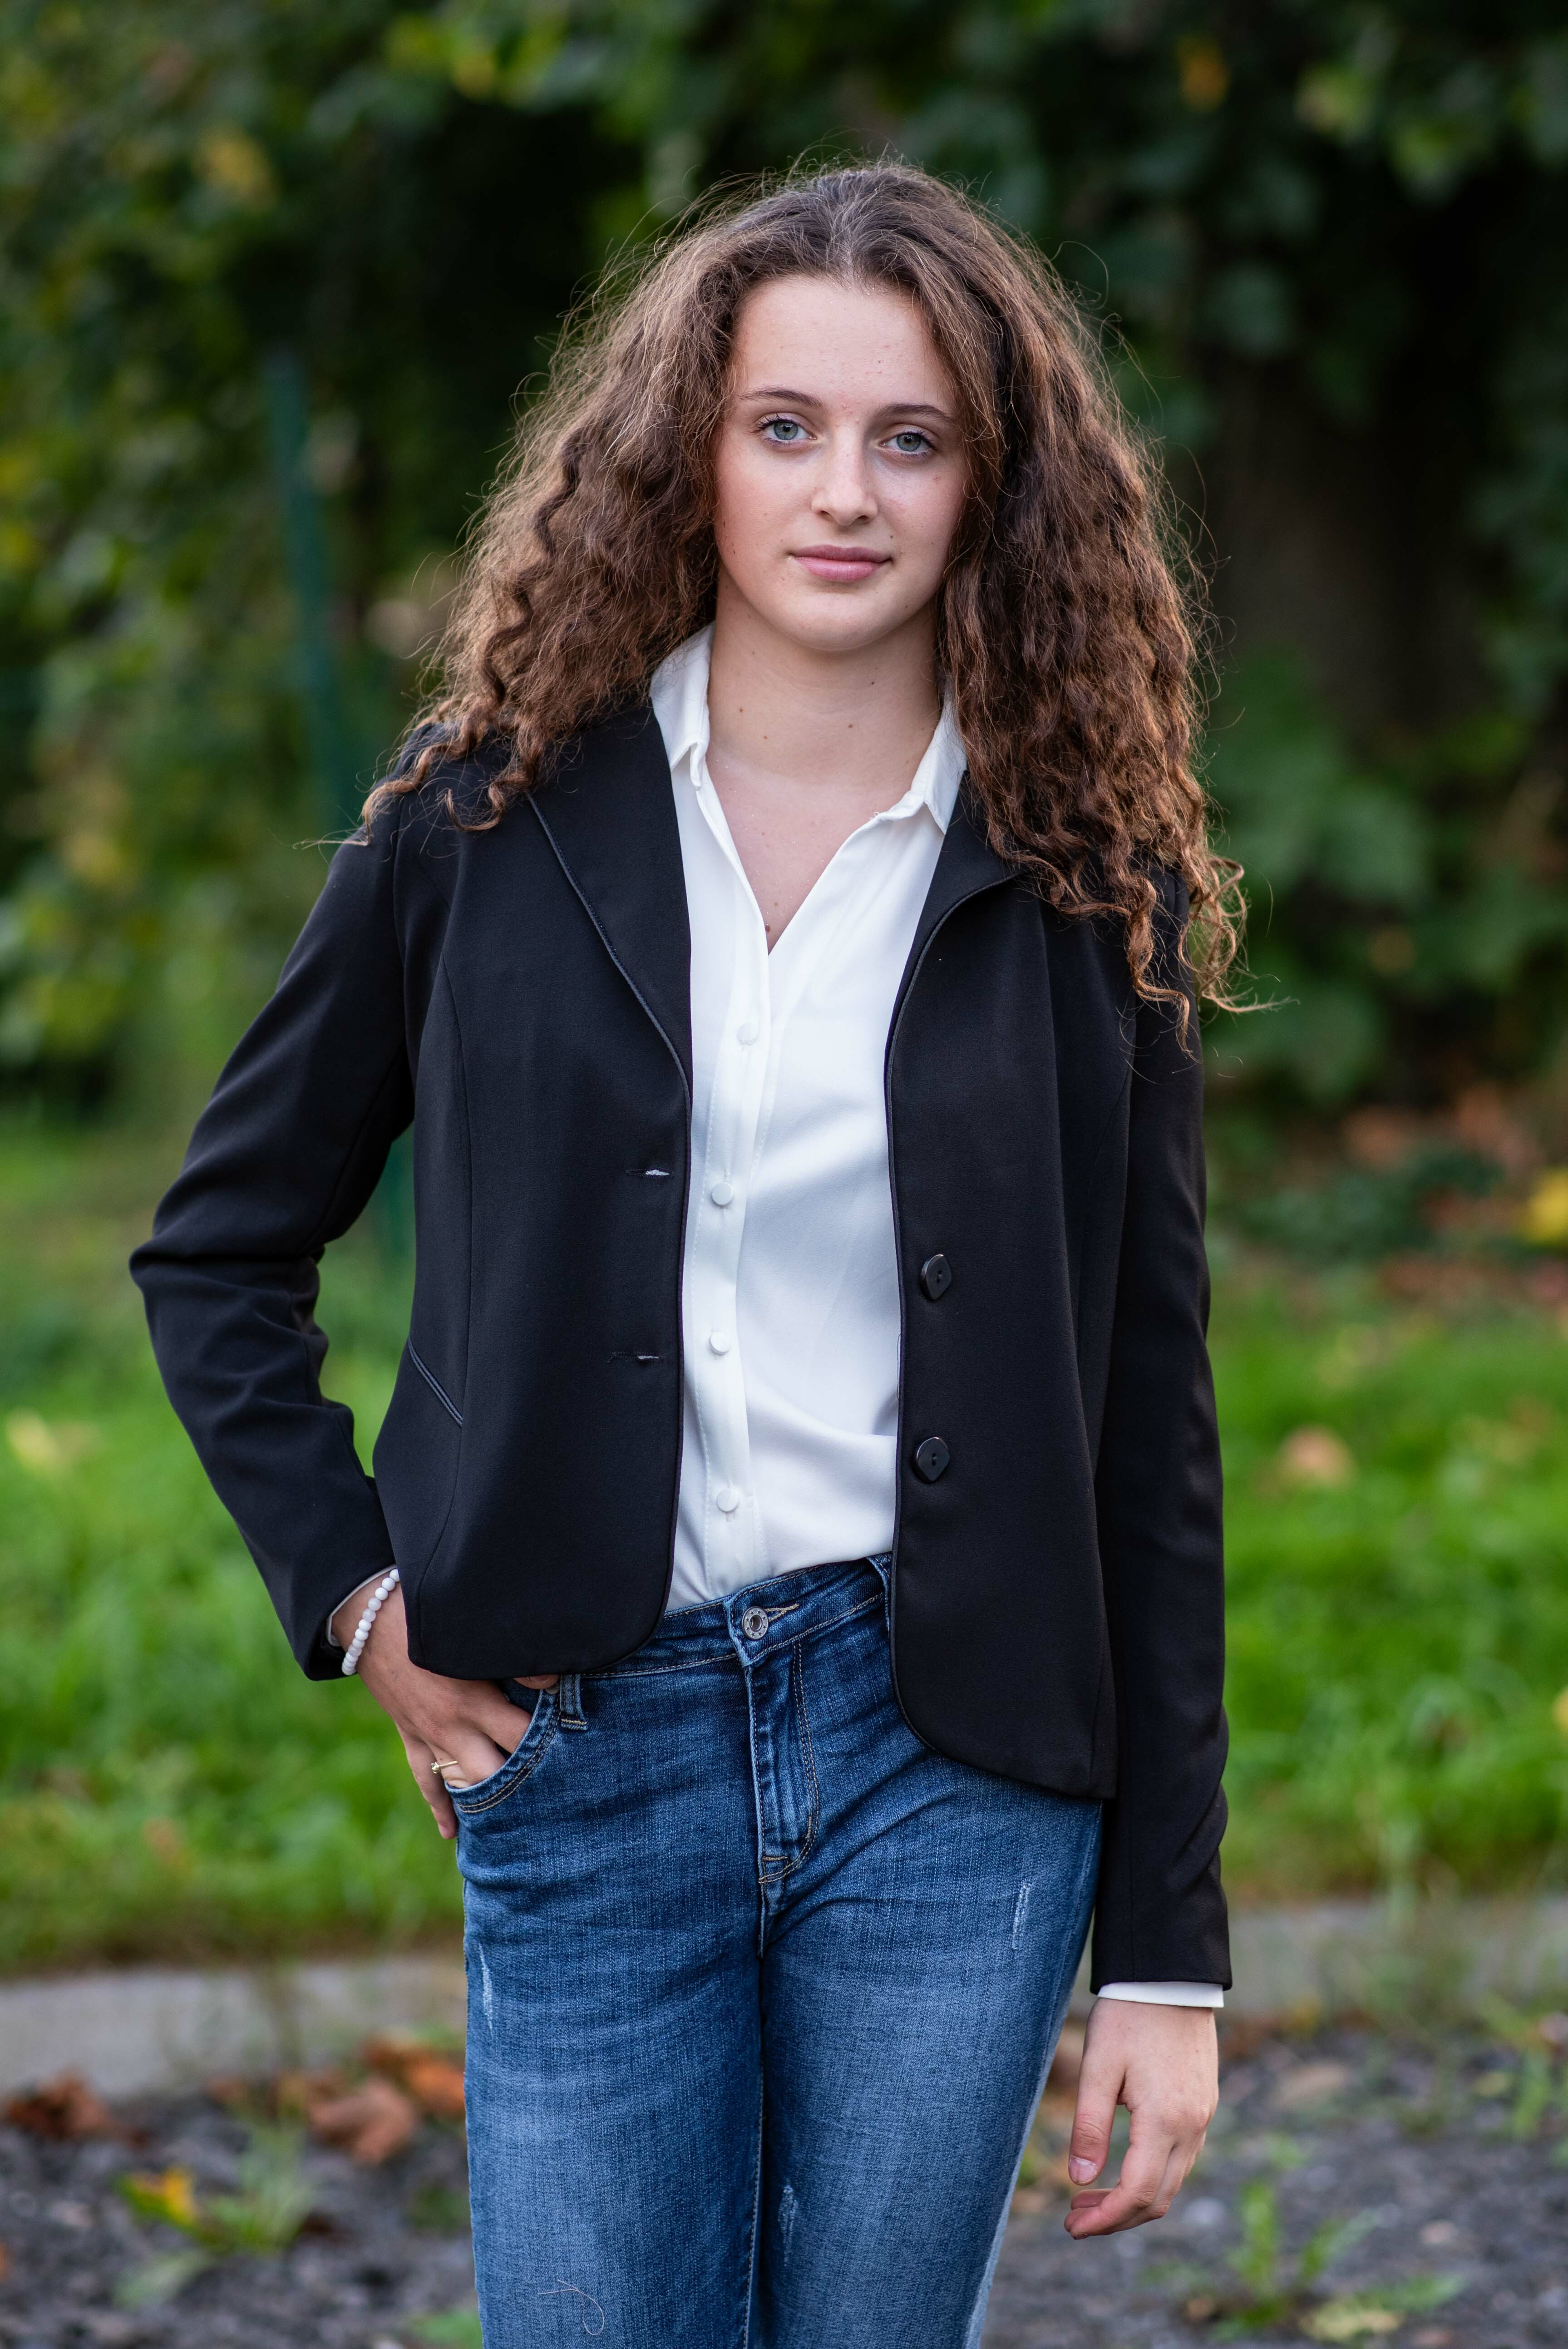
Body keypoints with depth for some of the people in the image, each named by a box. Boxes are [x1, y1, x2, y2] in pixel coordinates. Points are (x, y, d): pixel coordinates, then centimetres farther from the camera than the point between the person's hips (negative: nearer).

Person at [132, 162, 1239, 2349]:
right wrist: (351, 1592, 0)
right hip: (589, 1757, 0)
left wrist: (1169, 1946, 1)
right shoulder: (497, 815, 2)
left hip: (950, 1759, 0)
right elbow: (223, 1237, 13)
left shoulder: (1083, 884, 1)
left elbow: (1149, 1427, 2)